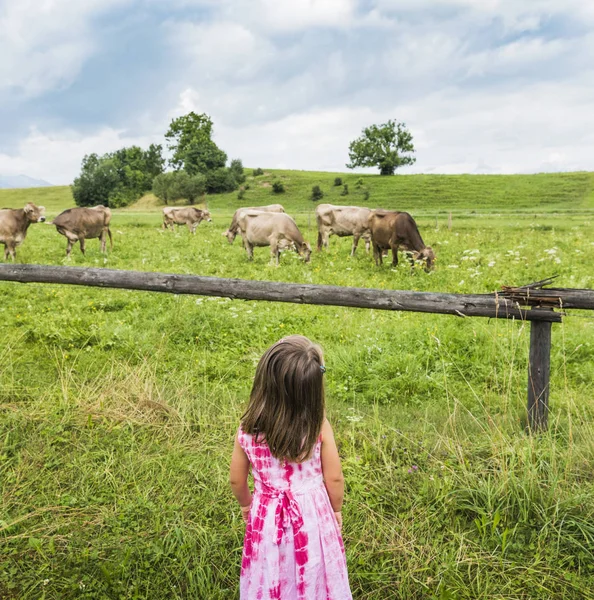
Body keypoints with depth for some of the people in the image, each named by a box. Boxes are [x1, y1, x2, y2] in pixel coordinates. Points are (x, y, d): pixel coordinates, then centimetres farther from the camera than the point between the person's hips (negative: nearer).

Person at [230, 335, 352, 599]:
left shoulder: (247, 432, -20)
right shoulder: (319, 428, -23)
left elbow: (237, 481, -5)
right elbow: (334, 479, -11)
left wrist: (246, 504, 16)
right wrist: (336, 510, 8)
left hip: (268, 518, 1)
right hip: (313, 515, 0)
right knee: (312, 577, 24)